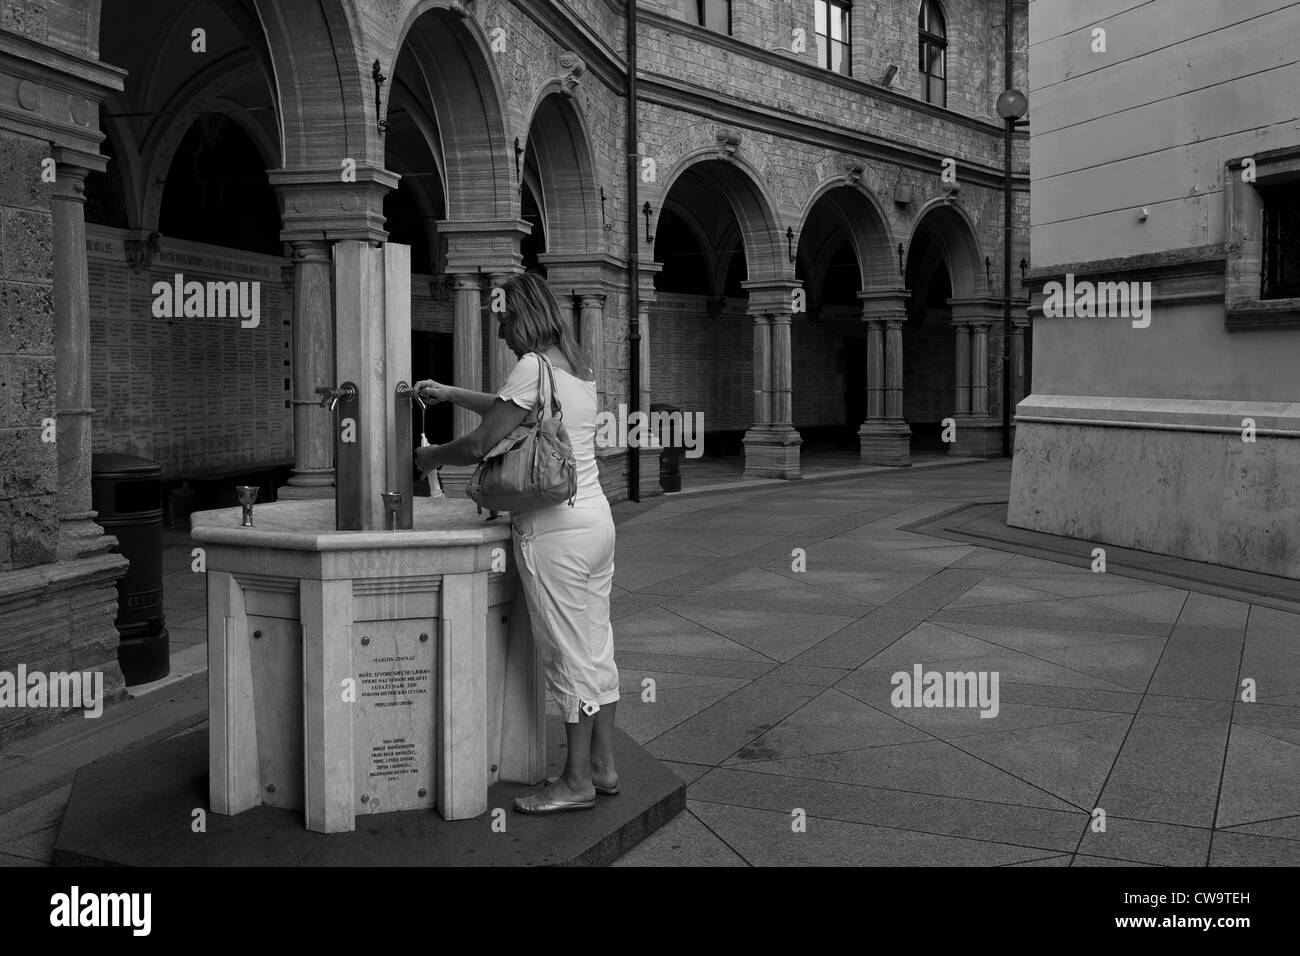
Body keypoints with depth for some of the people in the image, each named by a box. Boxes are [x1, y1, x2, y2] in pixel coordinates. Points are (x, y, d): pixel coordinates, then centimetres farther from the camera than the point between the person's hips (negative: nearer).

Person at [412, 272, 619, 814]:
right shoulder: (579, 369, 13)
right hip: (596, 519, 9)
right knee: (596, 647, 14)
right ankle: (603, 766, 23)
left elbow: (480, 445, -13)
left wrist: (430, 457, 5)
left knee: (569, 655, 0)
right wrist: (450, 395, 30)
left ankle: (578, 781, 10)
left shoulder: (533, 367, -12)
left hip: (554, 531, -9)